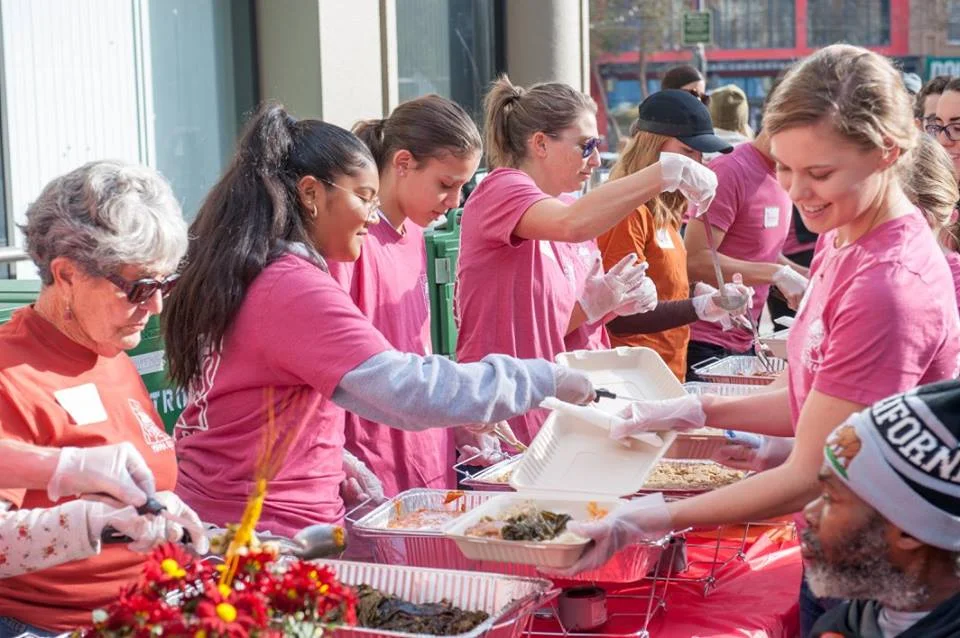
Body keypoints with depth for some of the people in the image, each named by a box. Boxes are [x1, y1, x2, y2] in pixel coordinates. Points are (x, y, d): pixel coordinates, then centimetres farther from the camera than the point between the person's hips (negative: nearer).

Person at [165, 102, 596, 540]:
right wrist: (545, 379, -20)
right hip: (273, 533, -10)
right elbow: (411, 392, -27)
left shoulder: (234, 275, 10)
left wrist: (331, 460, 11)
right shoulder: (296, 290, -20)